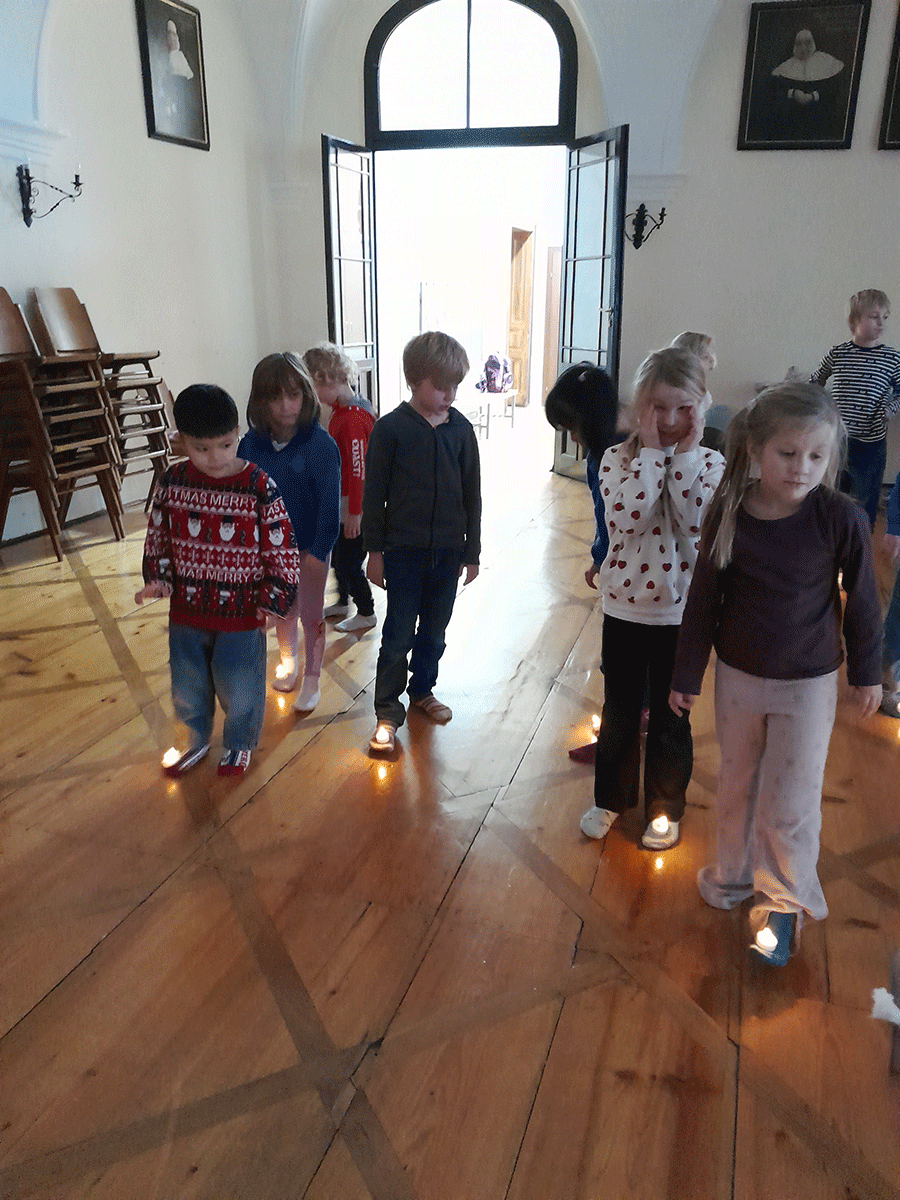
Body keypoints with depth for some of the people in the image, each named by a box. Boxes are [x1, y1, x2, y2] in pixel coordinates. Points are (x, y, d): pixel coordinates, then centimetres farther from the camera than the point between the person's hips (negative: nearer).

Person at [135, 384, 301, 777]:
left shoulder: (259, 487, -16)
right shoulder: (172, 481, -6)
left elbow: (283, 550, -10)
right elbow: (158, 535, 6)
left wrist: (274, 599, -13)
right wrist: (158, 579, -6)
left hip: (242, 613, -3)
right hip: (186, 611, 4)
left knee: (239, 688, 12)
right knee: (187, 686, 20)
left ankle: (238, 745, 40)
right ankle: (197, 739, 47)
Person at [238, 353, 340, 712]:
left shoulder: (320, 445, -21)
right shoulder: (250, 444, -10)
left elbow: (329, 503, -19)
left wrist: (317, 551, -20)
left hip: (309, 548, -3)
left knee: (311, 615, 12)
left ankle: (311, 680, 33)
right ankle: (288, 661, 49)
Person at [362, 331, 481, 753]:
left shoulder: (460, 428, -1)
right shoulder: (390, 428, -10)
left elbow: (472, 494, 5)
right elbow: (374, 494, -5)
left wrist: (472, 551, 7)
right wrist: (375, 550, -3)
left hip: (447, 550, 3)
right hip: (403, 549, -3)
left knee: (434, 630, 16)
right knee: (398, 634, 2)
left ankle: (422, 690, 38)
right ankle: (387, 711, 16)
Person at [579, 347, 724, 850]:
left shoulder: (710, 463, -5)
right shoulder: (618, 458, -4)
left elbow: (698, 526, -21)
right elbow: (626, 520, -21)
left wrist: (685, 454, -20)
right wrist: (652, 452, -20)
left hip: (682, 611, -1)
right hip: (624, 606, 1)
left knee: (671, 716, 13)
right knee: (619, 710, 16)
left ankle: (667, 809, 33)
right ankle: (611, 798, 36)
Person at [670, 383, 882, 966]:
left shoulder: (841, 517, -19)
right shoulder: (728, 513, -13)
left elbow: (861, 599, -5)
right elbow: (704, 598, -4)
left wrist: (866, 671, 5)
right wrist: (687, 675, 3)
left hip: (808, 683, -2)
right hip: (738, 675, 3)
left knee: (789, 803, 6)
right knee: (736, 786, 20)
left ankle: (785, 900, 32)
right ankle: (735, 873, 45)